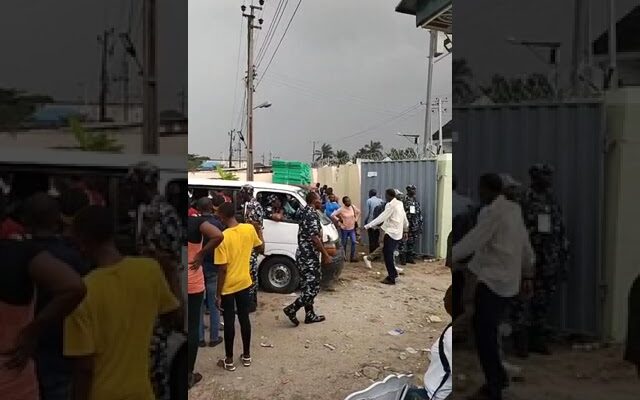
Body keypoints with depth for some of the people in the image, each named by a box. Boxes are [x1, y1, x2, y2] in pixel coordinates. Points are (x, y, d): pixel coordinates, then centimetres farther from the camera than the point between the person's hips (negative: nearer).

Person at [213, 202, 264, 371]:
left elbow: (222, 269, -20)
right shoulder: (249, 229, -8)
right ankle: (246, 356, 28)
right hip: (244, 282, 5)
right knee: (244, 319, 16)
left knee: (229, 322, 7)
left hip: (228, 286, -5)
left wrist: (218, 294, -11)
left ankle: (229, 360, 20)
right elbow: (260, 247, 11)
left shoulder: (223, 237, -22)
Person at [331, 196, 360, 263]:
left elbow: (358, 212, 15)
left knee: (354, 242, -6)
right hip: (344, 229, -3)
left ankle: (352, 257, 4)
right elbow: (332, 215, -17)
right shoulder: (341, 209, -16)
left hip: (352, 228, 3)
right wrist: (338, 221, -13)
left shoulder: (353, 207, -4)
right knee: (344, 243, 8)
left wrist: (356, 220, 7)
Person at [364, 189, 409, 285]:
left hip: (391, 234, -9)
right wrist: (405, 231, 30)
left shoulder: (391, 205, -16)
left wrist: (367, 226, -22)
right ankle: (393, 272, 27)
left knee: (388, 255, -2)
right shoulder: (399, 204, 11)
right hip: (397, 233, 9)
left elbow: (381, 218, -21)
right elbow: (405, 219, 18)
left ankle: (391, 278, 2)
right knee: (389, 253, 19)